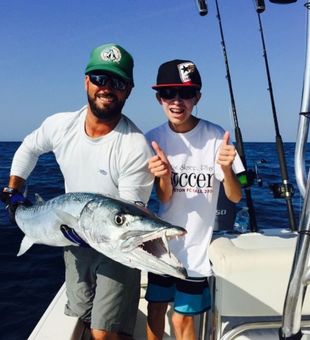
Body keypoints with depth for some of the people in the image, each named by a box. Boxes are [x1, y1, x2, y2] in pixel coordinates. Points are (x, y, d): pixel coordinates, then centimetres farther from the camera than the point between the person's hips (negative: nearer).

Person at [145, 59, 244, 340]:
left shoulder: (215, 137, -13)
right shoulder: (154, 139, -6)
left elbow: (235, 196, -11)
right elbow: (164, 198, -9)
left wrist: (226, 169, -32)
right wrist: (164, 176, -31)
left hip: (196, 247, -2)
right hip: (161, 243, 3)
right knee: (155, 309, 17)